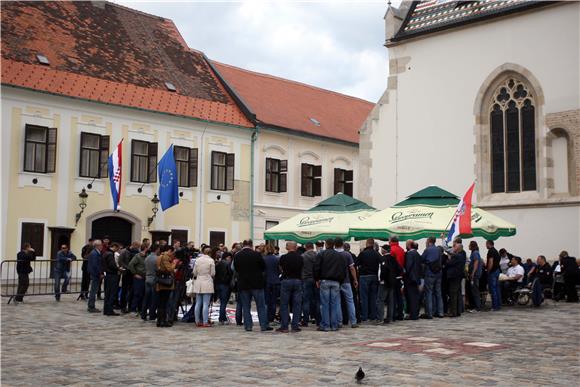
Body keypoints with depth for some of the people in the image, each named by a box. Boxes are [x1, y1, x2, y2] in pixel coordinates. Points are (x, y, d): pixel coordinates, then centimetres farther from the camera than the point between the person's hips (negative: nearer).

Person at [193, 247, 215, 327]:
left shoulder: (198, 260, 1)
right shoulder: (211, 261, -8)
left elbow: (194, 272, 5)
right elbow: (213, 274, -4)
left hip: (198, 283, 4)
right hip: (207, 283, -4)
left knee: (198, 304, 10)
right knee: (206, 304, -3)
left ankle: (197, 321, 14)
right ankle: (205, 322, -3)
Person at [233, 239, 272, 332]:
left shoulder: (237, 256, -4)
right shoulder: (257, 254, -10)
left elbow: (236, 269, 6)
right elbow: (264, 267, 0)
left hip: (243, 284, 2)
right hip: (257, 283, -2)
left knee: (246, 307, 9)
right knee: (261, 306, 6)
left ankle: (248, 326, 8)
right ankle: (264, 325, 7)